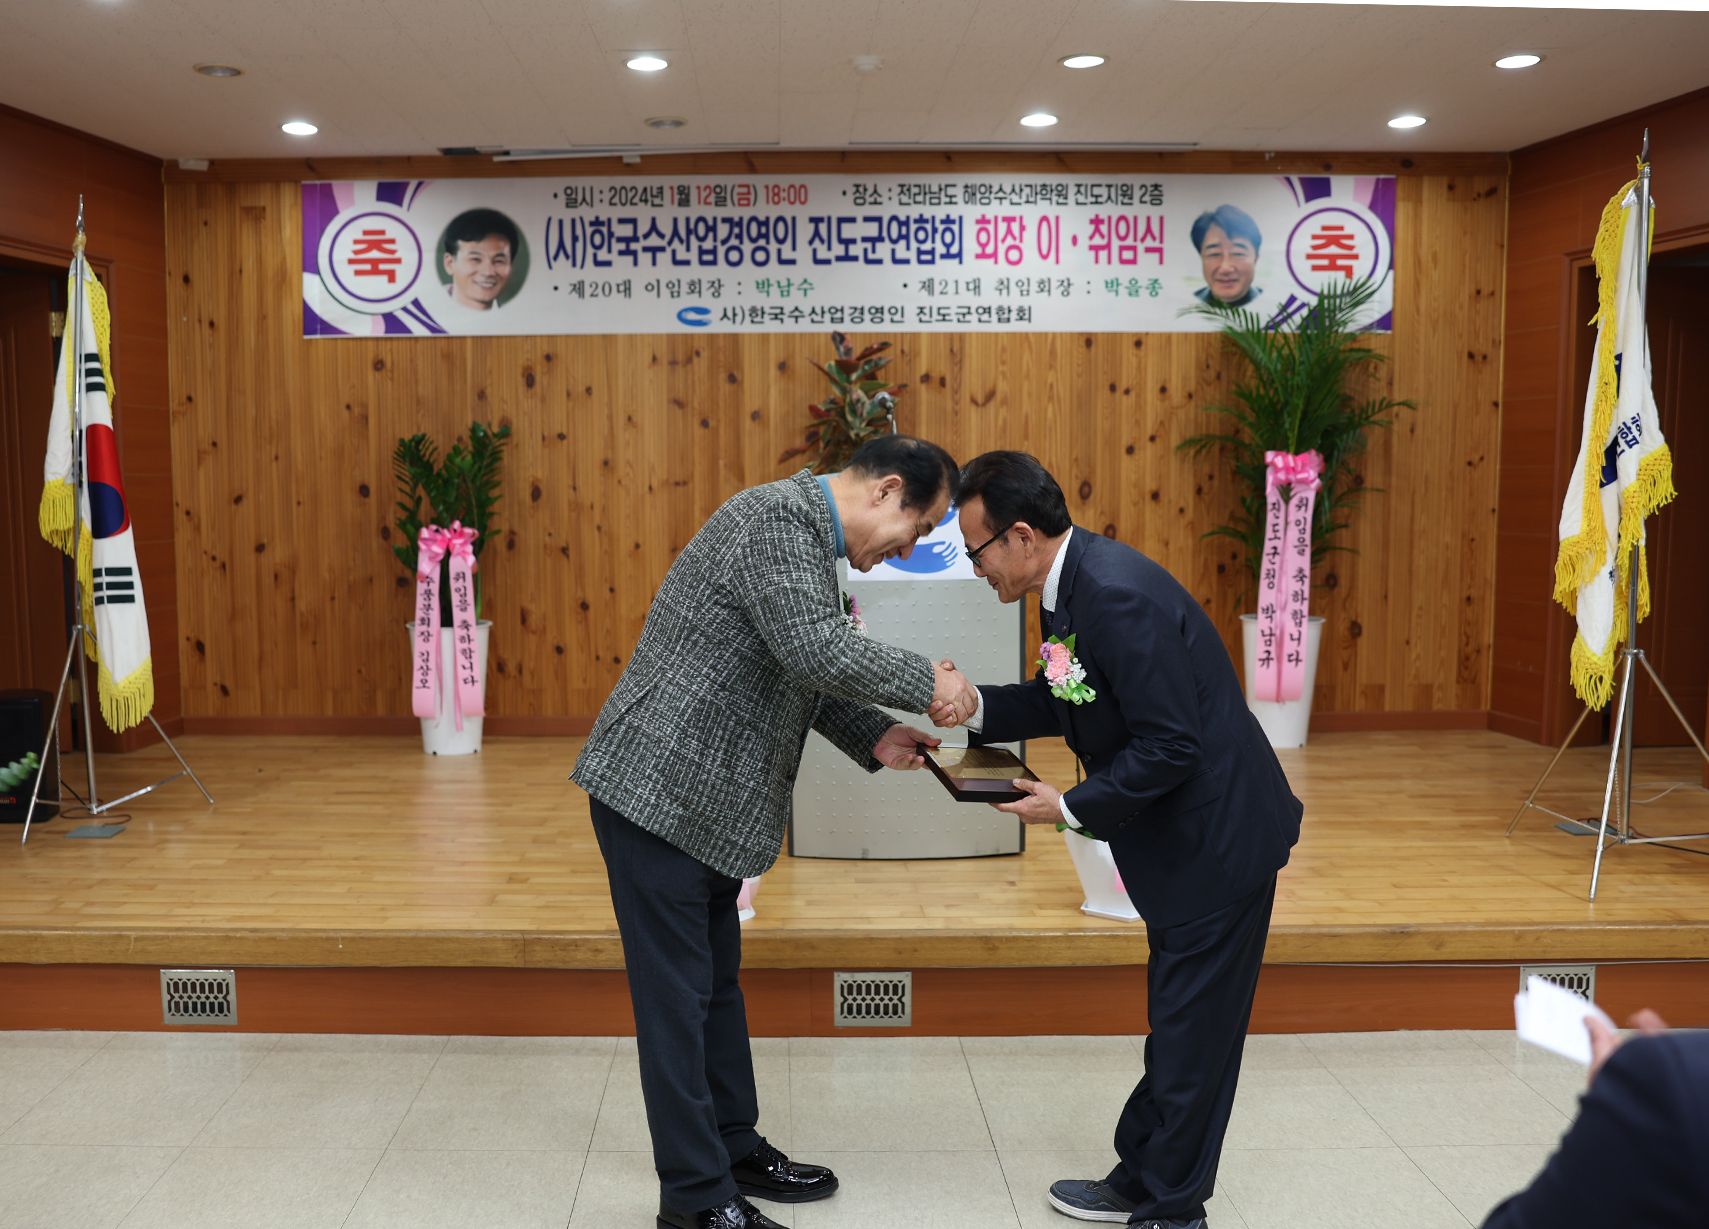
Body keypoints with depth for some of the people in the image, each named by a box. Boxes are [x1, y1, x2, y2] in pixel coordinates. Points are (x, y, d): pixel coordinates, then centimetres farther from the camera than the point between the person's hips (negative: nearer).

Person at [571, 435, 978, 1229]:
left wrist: (873, 736, 9)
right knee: (677, 997, 0)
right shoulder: (780, 518, -18)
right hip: (659, 794, -10)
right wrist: (925, 683, -17)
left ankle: (736, 1149, 33)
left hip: (702, 803, 10)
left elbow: (803, 674, 20)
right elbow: (814, 650, -29)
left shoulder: (804, 531, 15)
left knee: (716, 982, 19)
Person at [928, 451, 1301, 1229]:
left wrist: (1071, 808, -17)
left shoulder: (1117, 594, -27)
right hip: (1189, 835, 10)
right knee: (1177, 1023, 21)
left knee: (1192, 1032, 5)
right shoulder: (1071, 584, 4)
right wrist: (976, 707, -3)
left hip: (1219, 836, -10)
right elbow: (1060, 700, 14)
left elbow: (1170, 746, -27)